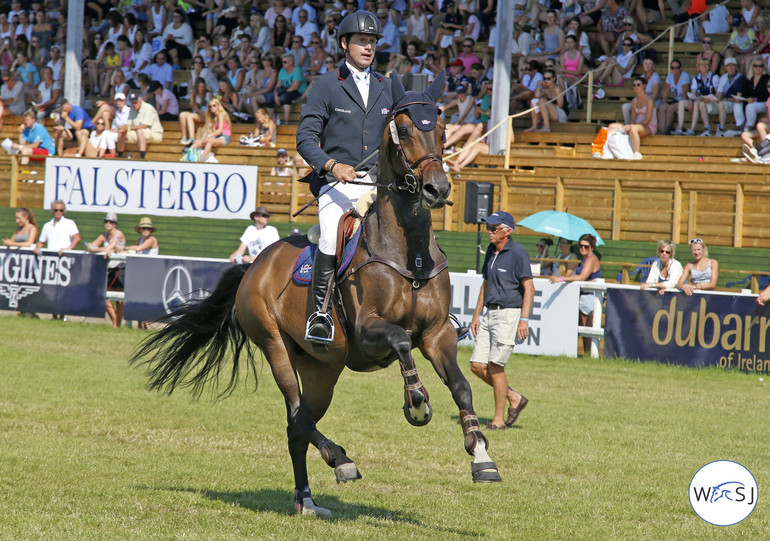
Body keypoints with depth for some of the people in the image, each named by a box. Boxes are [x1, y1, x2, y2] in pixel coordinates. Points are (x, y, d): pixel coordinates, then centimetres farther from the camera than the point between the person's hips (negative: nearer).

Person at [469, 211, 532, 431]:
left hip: (509, 314, -8)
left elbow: (529, 287, -15)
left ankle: (499, 419, 1)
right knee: (477, 365, 3)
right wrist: (476, 315, 18)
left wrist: (524, 319, -21)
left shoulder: (518, 253, -11)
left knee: (495, 366, -9)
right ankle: (514, 398, 19)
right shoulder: (491, 252, 14)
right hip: (490, 314, 8)